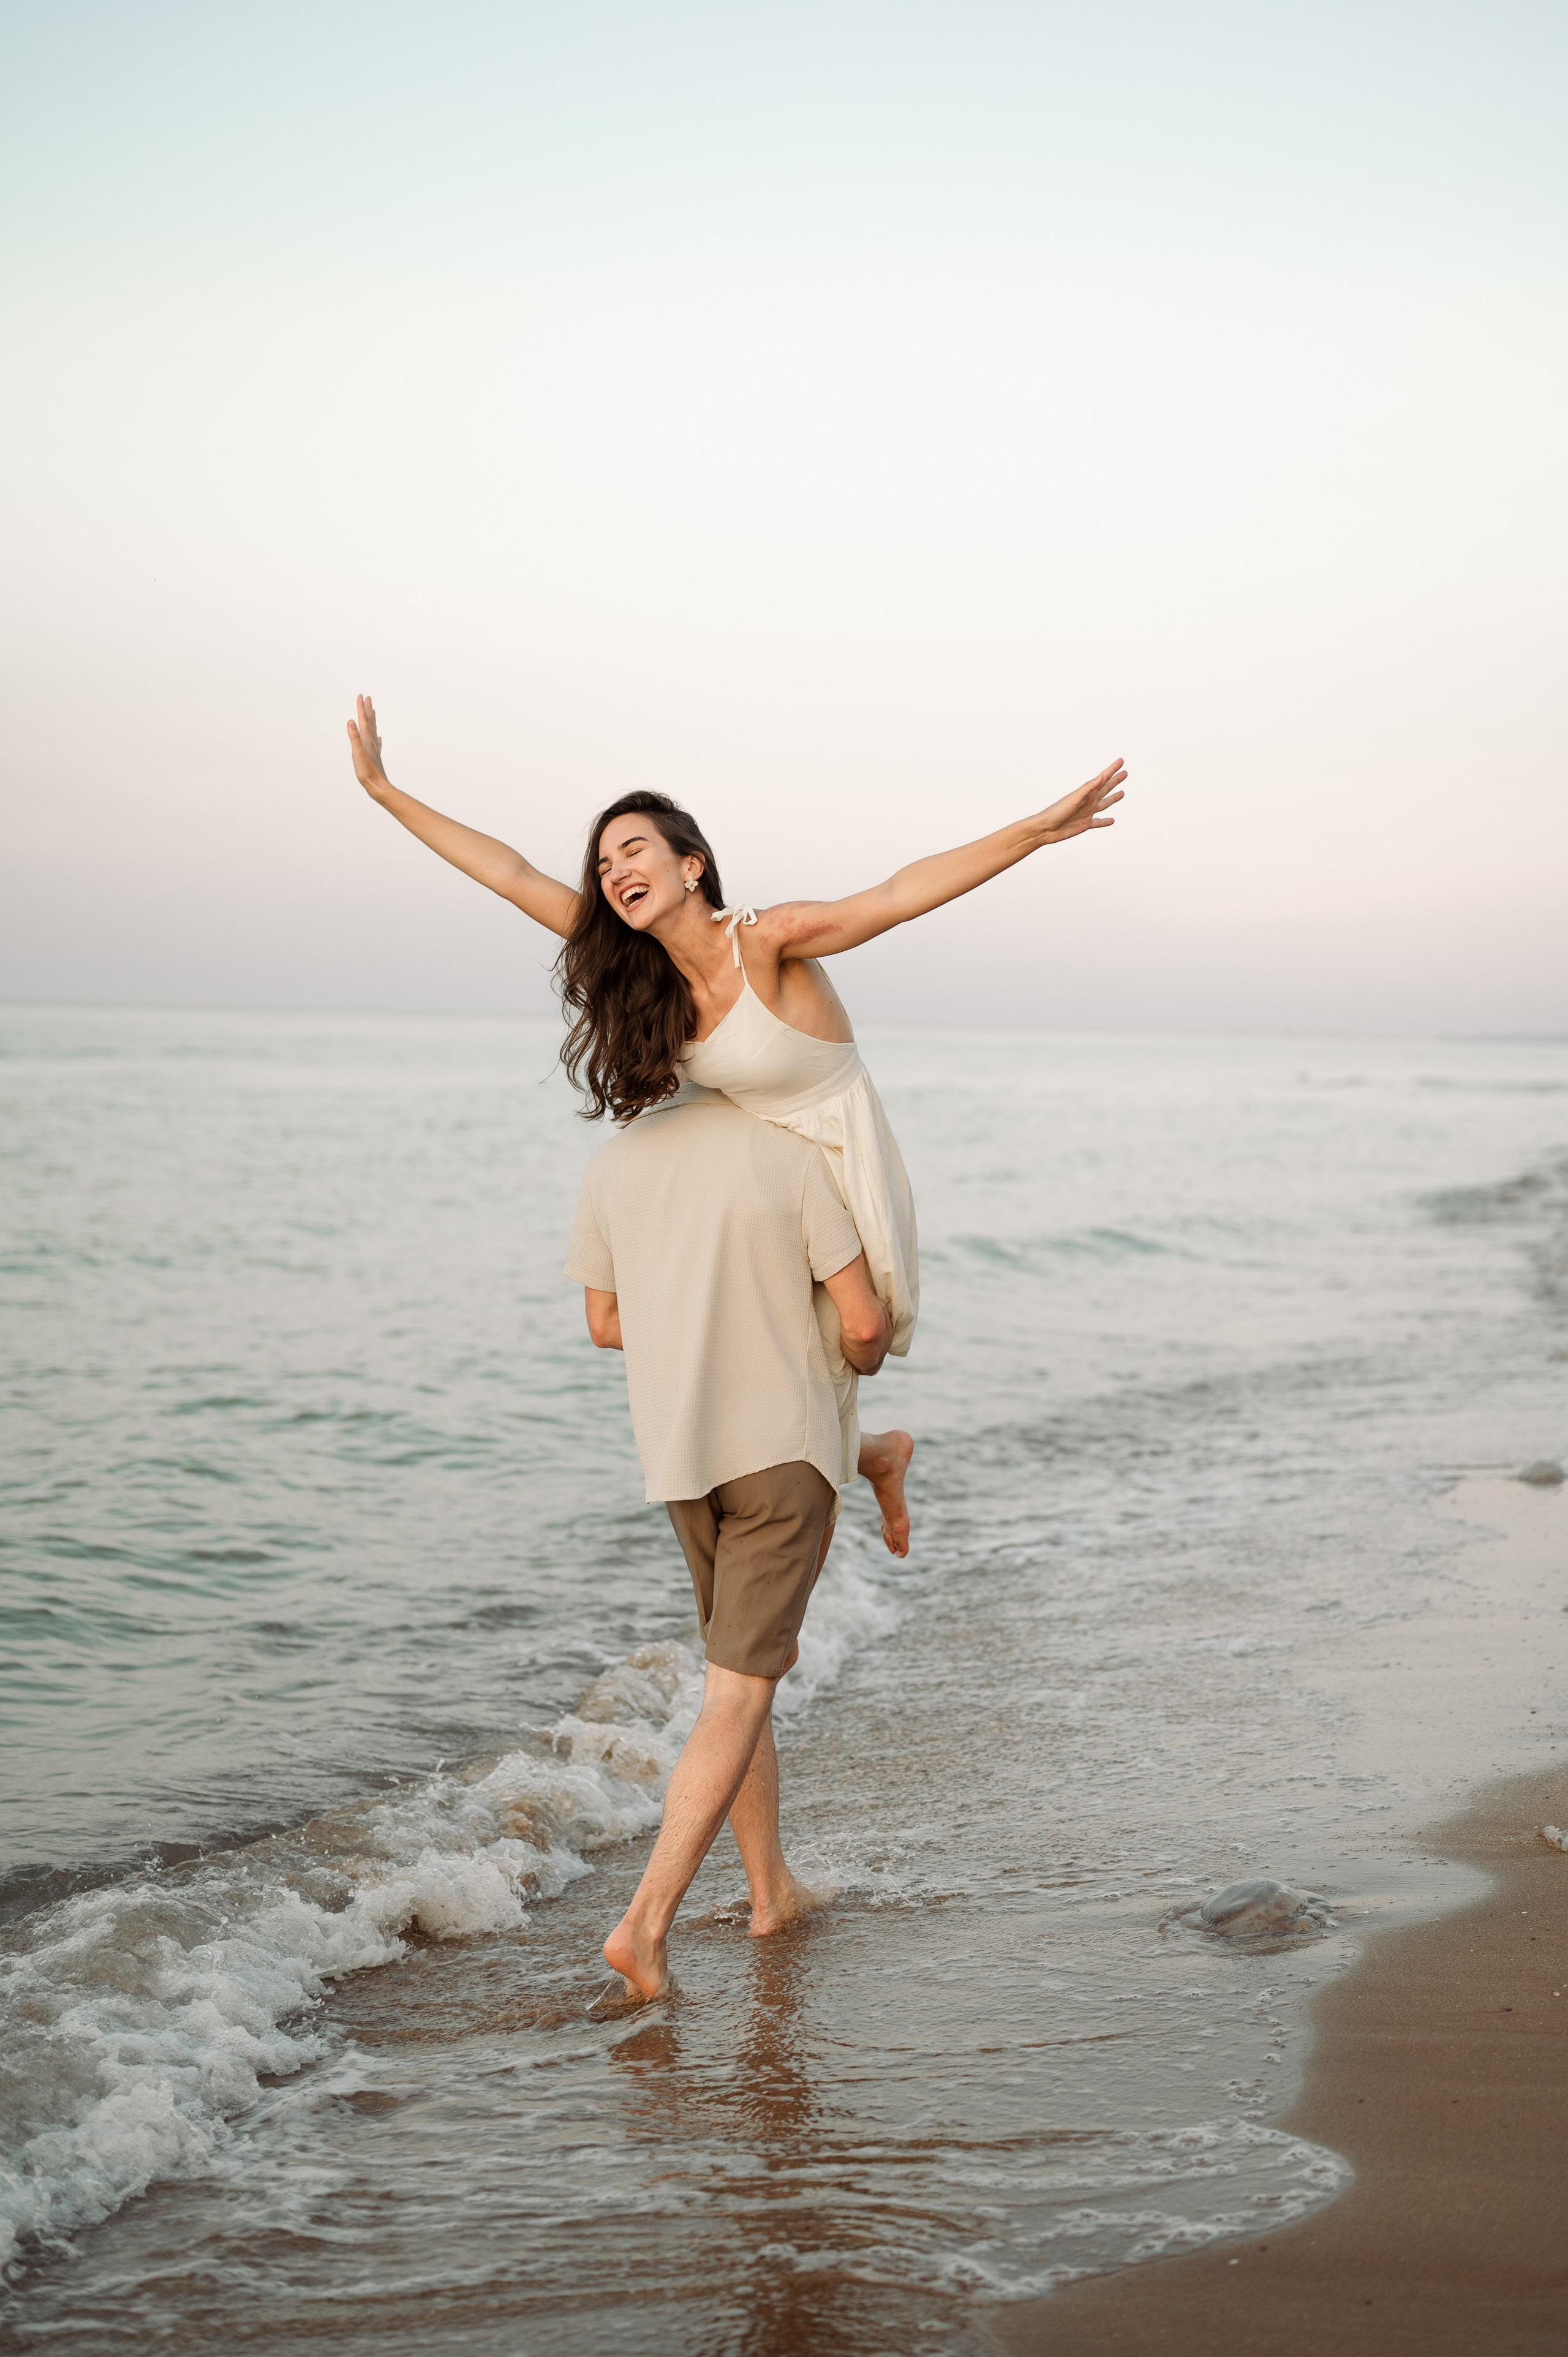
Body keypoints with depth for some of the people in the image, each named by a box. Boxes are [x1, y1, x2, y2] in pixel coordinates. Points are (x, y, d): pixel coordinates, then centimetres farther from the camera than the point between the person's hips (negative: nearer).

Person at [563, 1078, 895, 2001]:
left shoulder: (615, 1163, 2)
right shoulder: (791, 1154, -11)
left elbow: (606, 1321, 12)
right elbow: (865, 1322, -9)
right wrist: (865, 1357, 15)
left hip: (676, 1453, 6)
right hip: (782, 1447, -5)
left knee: (746, 1666, 21)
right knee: (738, 1693, -5)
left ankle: (774, 1888, 30)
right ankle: (647, 1920, -13)